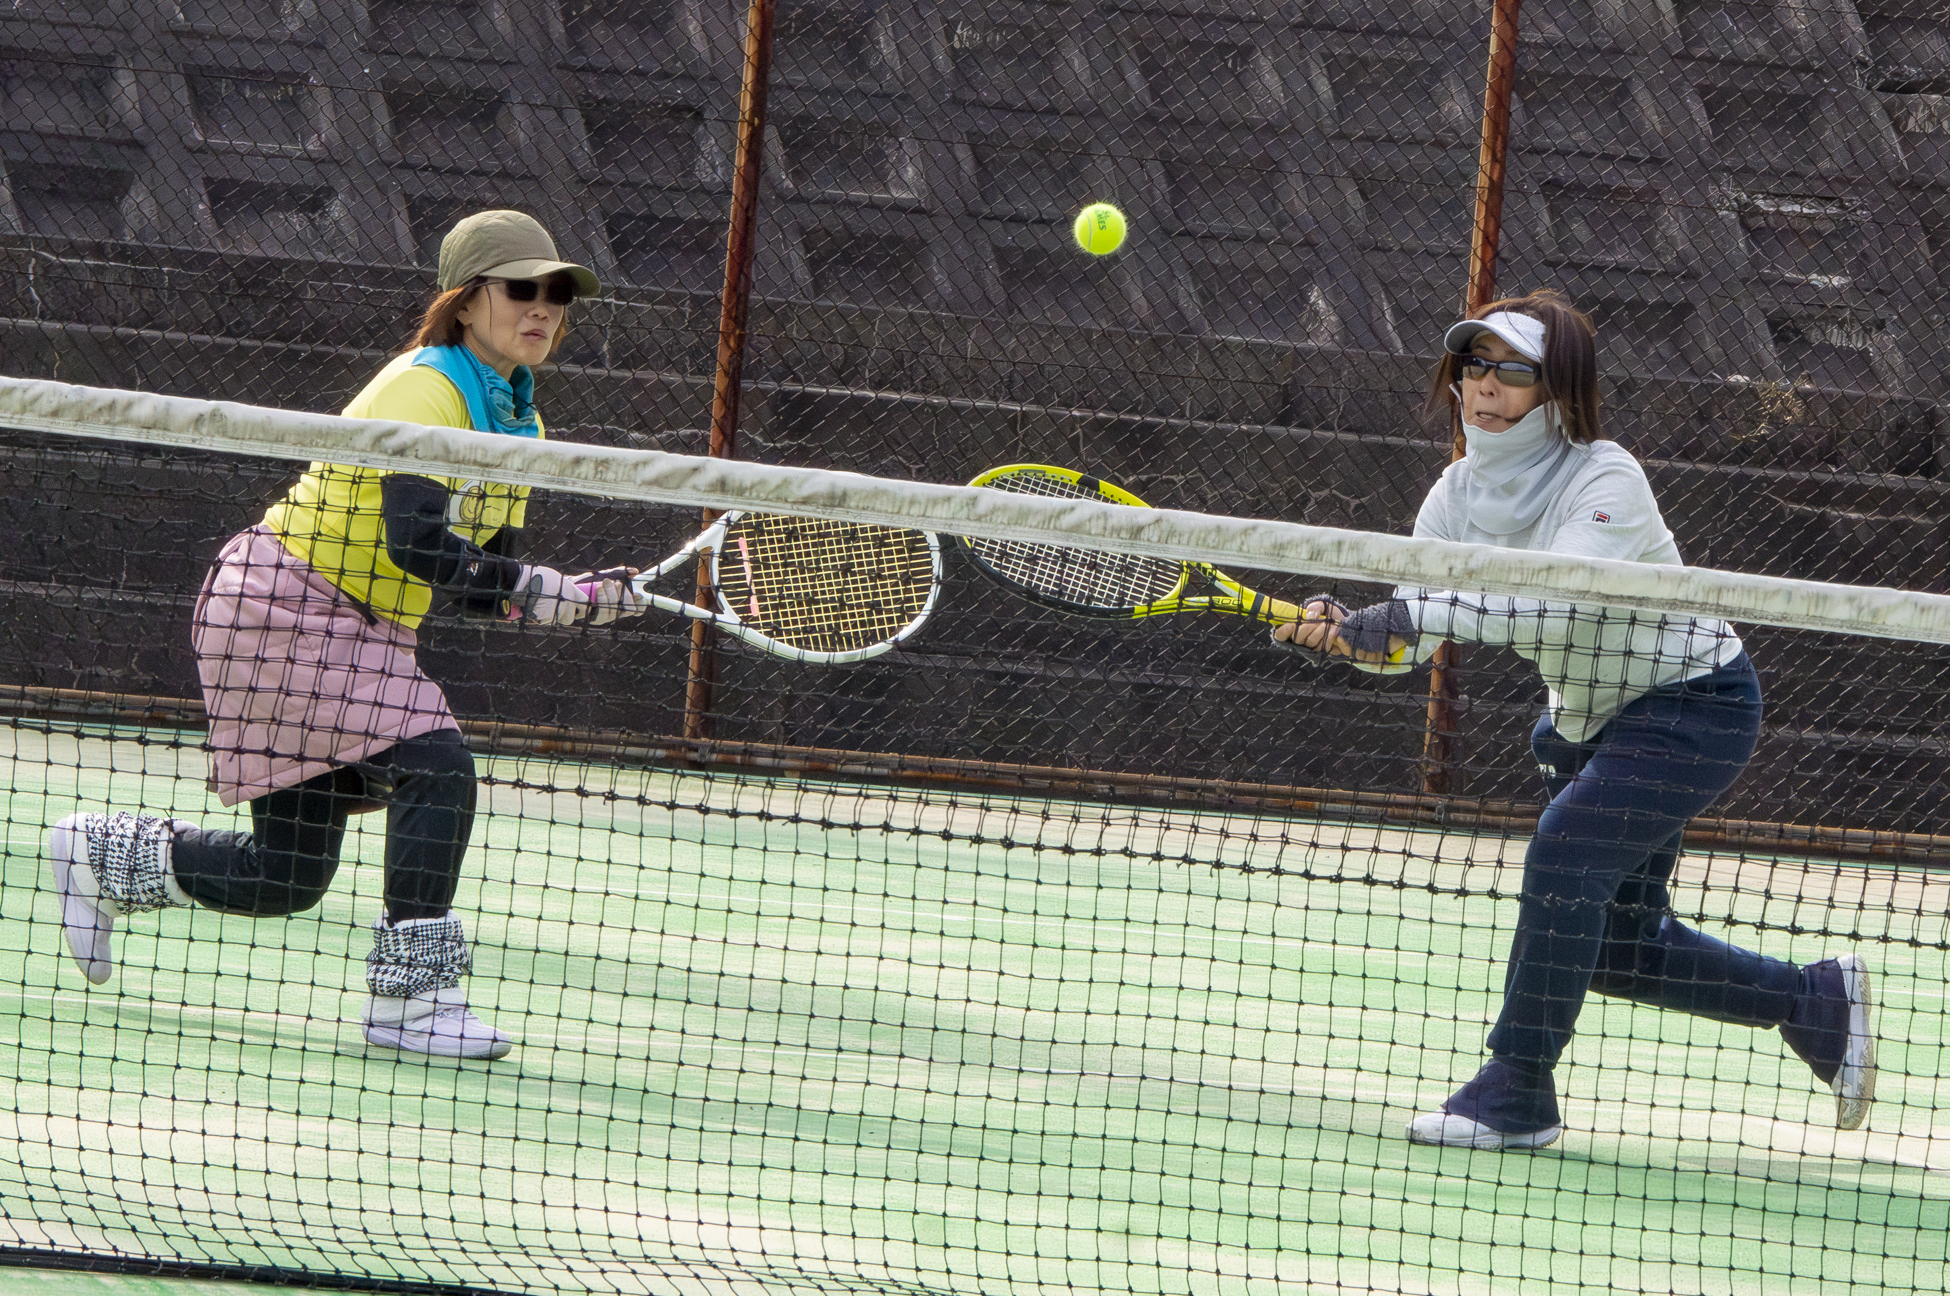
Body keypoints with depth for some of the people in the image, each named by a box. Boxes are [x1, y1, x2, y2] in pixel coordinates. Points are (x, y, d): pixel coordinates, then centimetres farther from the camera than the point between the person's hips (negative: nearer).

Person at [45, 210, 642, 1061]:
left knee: (287, 877, 8)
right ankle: (410, 995, -19)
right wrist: (546, 594, -30)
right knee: (434, 766, -24)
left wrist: (578, 599, -11)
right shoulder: (426, 390, -18)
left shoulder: (519, 423, 10)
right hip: (283, 609, -9)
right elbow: (417, 543, -29)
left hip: (357, 634, 9)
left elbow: (483, 580, 8)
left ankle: (100, 857, 29)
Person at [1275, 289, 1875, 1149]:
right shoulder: (1461, 494, -6)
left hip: (1693, 704, -8)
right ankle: (1818, 1003, 30)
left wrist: (1417, 614, -49)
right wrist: (1343, 632, -33)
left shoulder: (1605, 481, -26)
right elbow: (1410, 635, -10)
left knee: (1566, 850, -27)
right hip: (1591, 717, 8)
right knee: (1617, 945, 10)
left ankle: (1517, 1092, -20)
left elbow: (1563, 603, -43)